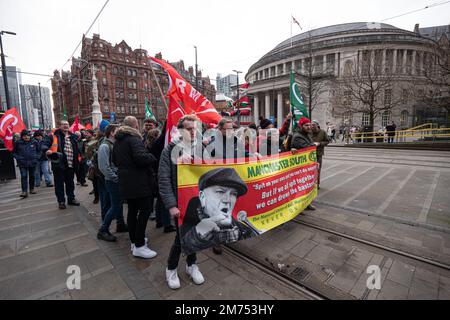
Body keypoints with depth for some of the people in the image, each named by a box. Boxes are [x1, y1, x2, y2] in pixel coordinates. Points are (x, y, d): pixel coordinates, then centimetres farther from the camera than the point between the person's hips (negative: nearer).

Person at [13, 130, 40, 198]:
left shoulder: (34, 142, 1)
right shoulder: (18, 143, -1)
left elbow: (39, 151, 14)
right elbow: (14, 152, 9)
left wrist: (37, 157, 2)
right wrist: (18, 158, -5)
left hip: (33, 162, 1)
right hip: (22, 163, -1)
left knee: (32, 176, 10)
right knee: (23, 176, -8)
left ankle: (32, 189, 23)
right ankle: (24, 191, -8)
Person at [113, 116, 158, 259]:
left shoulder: (118, 140, 14)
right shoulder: (134, 138, -14)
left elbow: (115, 160, 23)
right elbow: (141, 157, -29)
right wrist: (154, 158, -13)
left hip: (126, 182, 9)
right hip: (139, 182, -9)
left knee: (132, 210, 16)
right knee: (144, 211, -3)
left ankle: (134, 241, 27)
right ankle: (139, 246, 1)